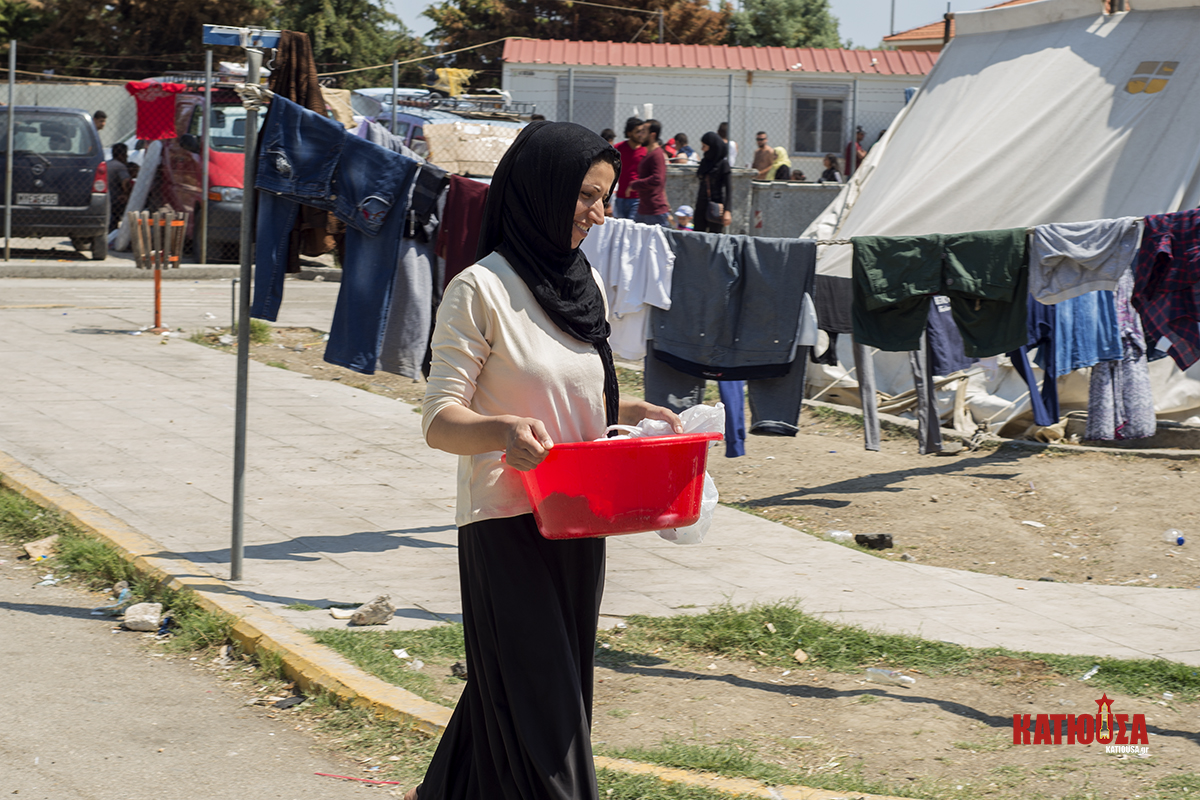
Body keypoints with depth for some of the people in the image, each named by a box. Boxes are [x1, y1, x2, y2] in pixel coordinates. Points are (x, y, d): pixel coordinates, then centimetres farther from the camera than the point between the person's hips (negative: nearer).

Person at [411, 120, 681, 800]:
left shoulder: (586, 284, 11)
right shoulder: (480, 291, -12)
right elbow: (440, 420, -14)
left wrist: (633, 410, 3)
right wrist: (504, 430, -33)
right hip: (508, 524, -7)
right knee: (535, 695, -7)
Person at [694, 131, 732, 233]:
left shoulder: (723, 163, -9)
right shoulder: (705, 161, 11)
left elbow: (729, 188, -13)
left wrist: (727, 211, -20)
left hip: (716, 204, -7)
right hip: (702, 204, 7)